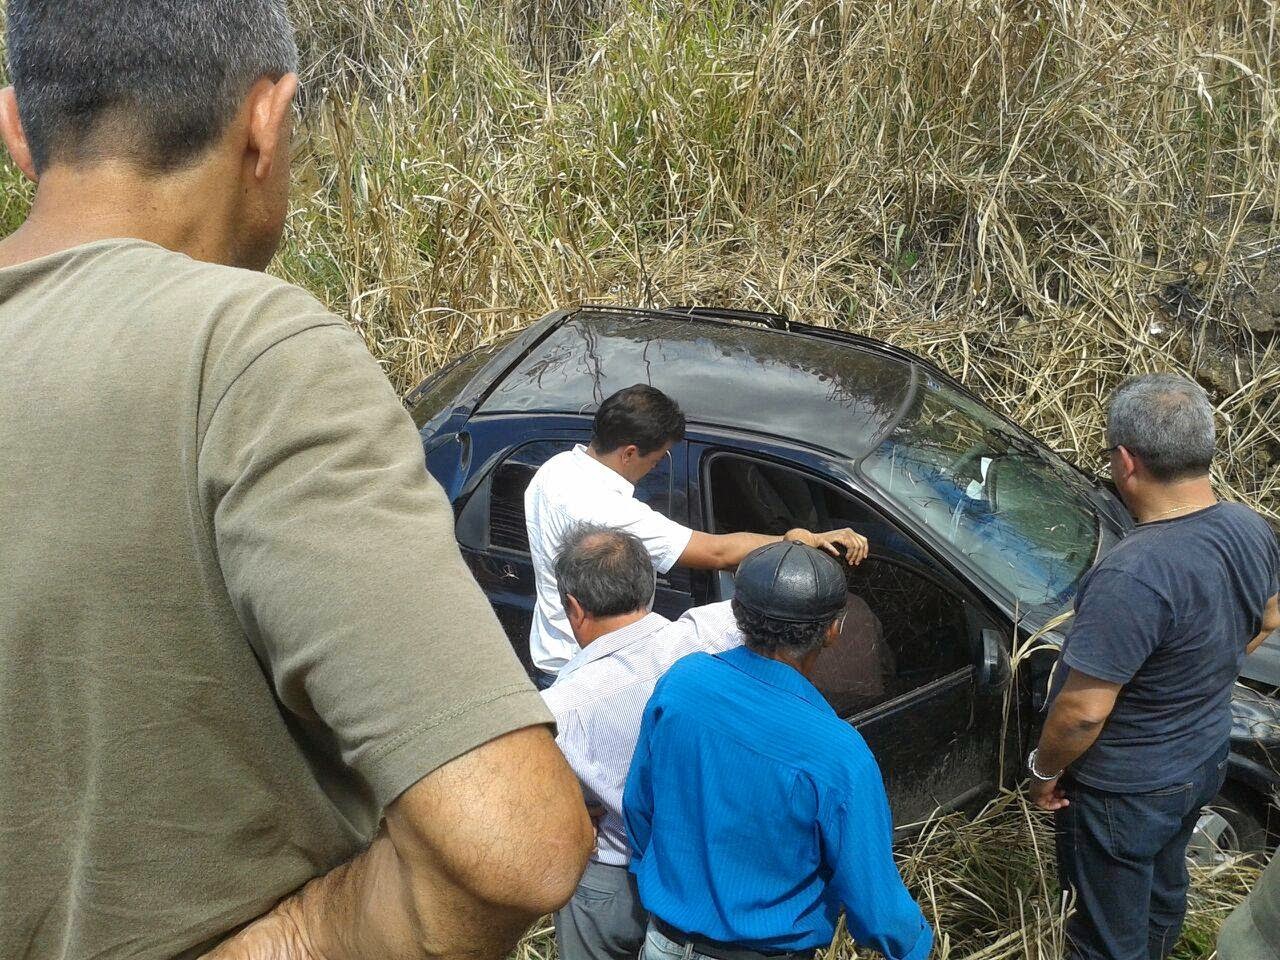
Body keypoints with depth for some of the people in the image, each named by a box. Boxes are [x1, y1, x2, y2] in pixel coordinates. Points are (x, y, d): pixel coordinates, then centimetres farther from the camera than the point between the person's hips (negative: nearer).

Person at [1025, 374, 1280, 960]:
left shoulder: (1132, 578, -38)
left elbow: (1083, 711, -31)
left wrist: (1044, 770, -12)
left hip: (1124, 793, -8)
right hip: (1204, 761, 8)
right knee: (1161, 890, 33)